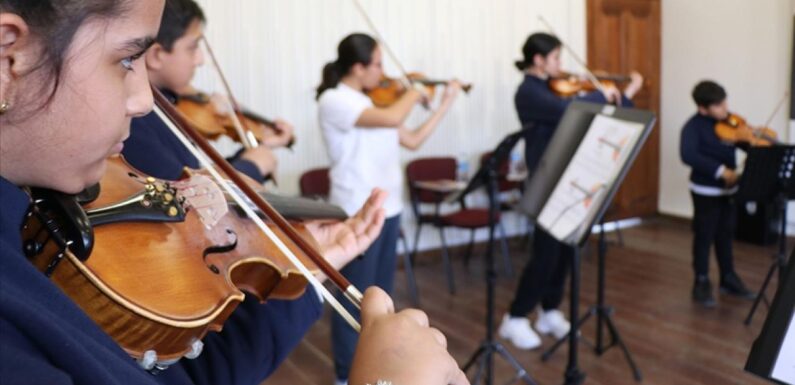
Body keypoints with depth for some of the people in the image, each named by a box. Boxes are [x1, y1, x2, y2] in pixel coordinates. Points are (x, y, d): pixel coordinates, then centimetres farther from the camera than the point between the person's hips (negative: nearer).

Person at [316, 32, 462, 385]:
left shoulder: (372, 102, 12)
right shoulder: (334, 100, -14)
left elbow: (413, 140, 16)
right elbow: (392, 118, -29)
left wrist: (445, 104, 15)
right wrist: (414, 93, -9)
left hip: (388, 208, 8)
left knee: (380, 293, 17)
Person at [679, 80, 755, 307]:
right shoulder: (694, 126, -17)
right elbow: (688, 155, -31)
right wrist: (720, 170, -35)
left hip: (728, 188, 6)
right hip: (705, 190, -6)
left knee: (725, 235, 17)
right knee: (704, 237, 3)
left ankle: (728, 278, 31)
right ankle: (701, 283, 15)